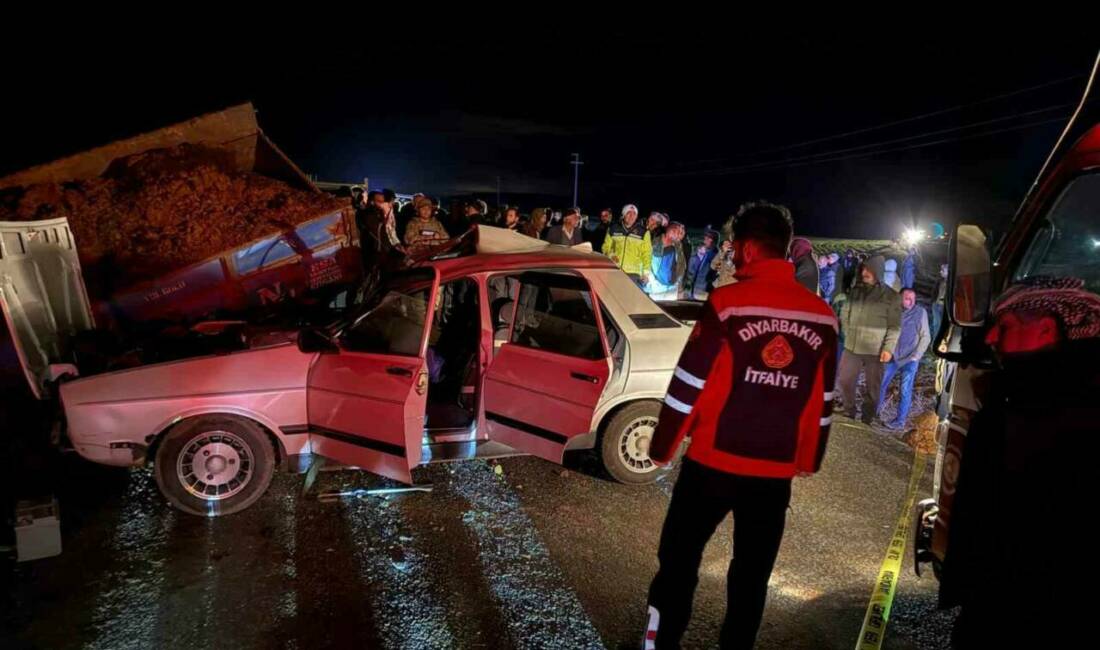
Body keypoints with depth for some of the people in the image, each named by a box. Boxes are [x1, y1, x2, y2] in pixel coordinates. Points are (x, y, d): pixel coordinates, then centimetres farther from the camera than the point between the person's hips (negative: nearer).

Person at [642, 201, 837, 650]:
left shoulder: (728, 303, -13)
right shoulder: (822, 317, 1)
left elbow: (688, 386, -12)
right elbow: (823, 401, 8)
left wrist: (662, 447, 0)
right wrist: (809, 460, 20)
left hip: (713, 461, -4)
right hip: (777, 470, 4)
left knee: (678, 560, 12)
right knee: (752, 575, 16)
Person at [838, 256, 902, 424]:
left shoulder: (891, 296, -5)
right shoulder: (855, 291, 5)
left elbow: (895, 326, -7)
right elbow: (844, 314, 15)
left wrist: (888, 348, -14)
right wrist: (848, 334, 6)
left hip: (875, 351, -3)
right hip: (851, 347, 4)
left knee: (873, 388, 7)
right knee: (844, 382, 9)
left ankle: (866, 420, 21)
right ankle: (849, 414, 28)